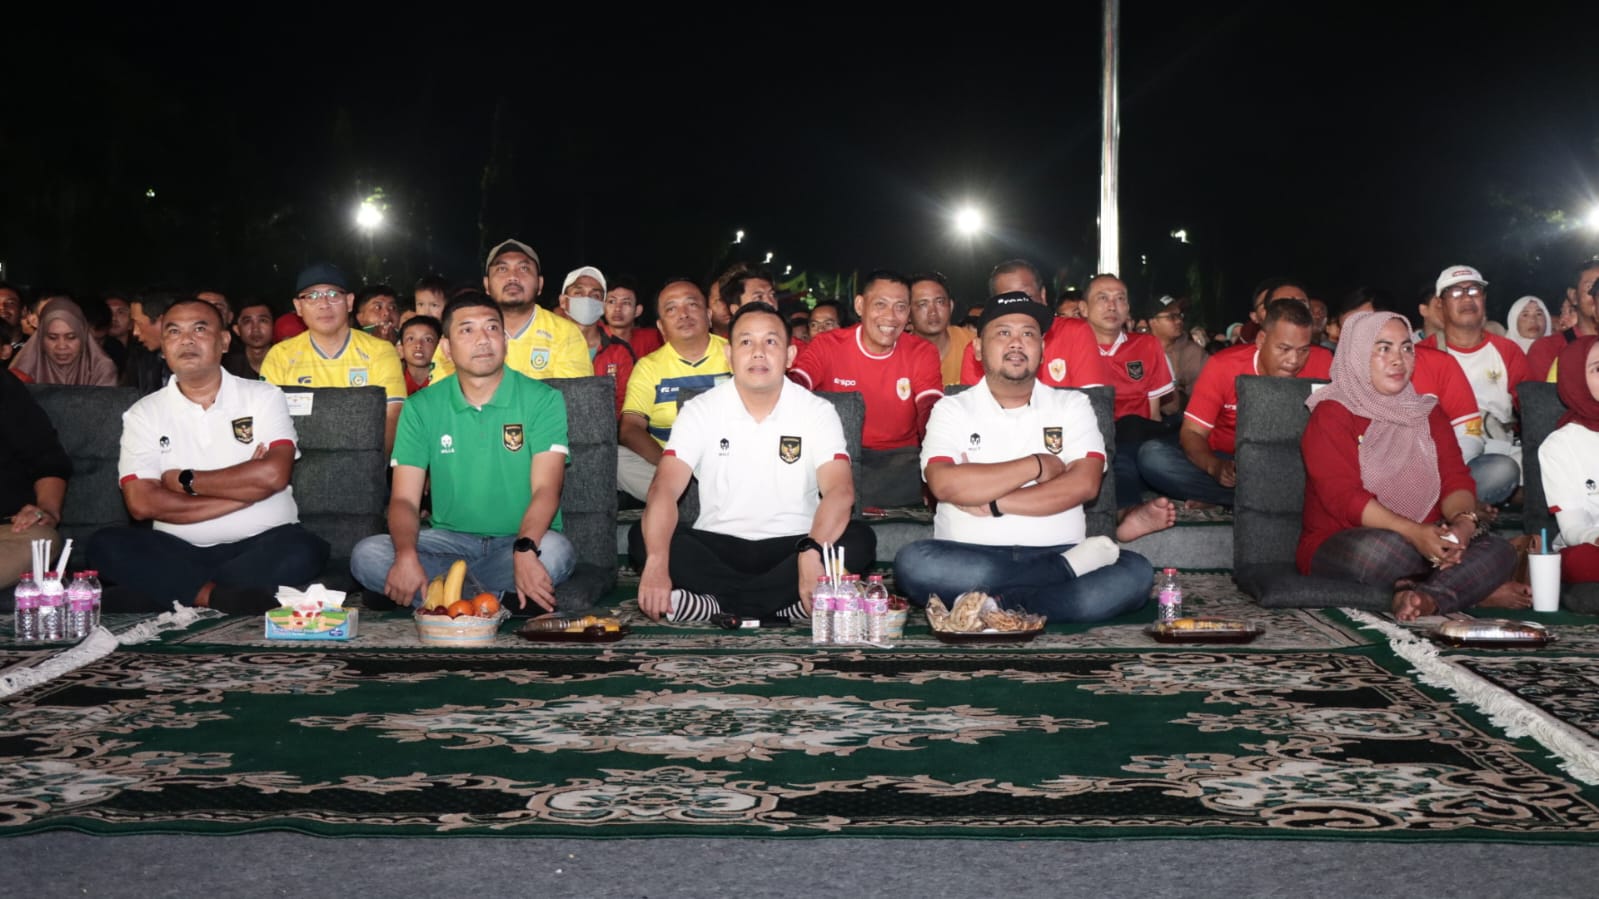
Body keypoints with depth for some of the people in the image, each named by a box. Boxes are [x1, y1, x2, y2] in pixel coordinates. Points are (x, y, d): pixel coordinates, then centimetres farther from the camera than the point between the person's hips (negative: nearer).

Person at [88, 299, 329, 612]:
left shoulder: (264, 397, 6)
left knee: (305, 549, -32)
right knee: (106, 544, -24)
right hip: (179, 554, 1)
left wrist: (185, 480, -4)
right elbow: (141, 503, -7)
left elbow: (274, 474, -12)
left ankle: (169, 595, -25)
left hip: (259, 546, -1)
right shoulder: (143, 414, 7)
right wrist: (243, 493, -9)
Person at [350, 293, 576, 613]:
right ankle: (502, 597, -19)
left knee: (554, 550, -36)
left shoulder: (543, 400, -3)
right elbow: (405, 499, -2)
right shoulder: (421, 408, 5)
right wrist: (406, 555, -25)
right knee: (366, 556, -23)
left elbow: (545, 489, -13)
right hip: (449, 539, 2)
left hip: (518, 540, -2)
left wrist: (524, 549, -34)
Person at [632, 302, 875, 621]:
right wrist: (657, 564, -35)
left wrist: (812, 552, -40)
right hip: (715, 549, 0)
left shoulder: (818, 412, -3)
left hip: (791, 546, 0)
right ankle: (786, 604, -27)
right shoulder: (700, 411, -2)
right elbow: (665, 488, -15)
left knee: (859, 539, -28)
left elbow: (840, 490, -18)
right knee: (643, 537, -25)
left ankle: (720, 602, -27)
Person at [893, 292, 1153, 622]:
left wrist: (994, 503, -10)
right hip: (972, 556, 0)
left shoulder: (1072, 405, 12)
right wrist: (1037, 466, -7)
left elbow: (1084, 484, -5)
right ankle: (1068, 569, -23)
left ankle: (999, 602, -25)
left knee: (1135, 573, -26)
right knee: (912, 563, -33)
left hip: (1056, 551, 1)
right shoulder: (952, 409, 8)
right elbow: (945, 485, -12)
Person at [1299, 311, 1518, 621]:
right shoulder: (1331, 413, -3)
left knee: (1498, 550, -18)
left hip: (1423, 544, 6)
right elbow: (1343, 496, -16)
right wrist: (1414, 533, -29)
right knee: (1380, 548, -38)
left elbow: (1456, 479, 5)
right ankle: (1470, 585, -18)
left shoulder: (1427, 412, 17)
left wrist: (1462, 520, -20)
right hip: (1339, 546, -5)